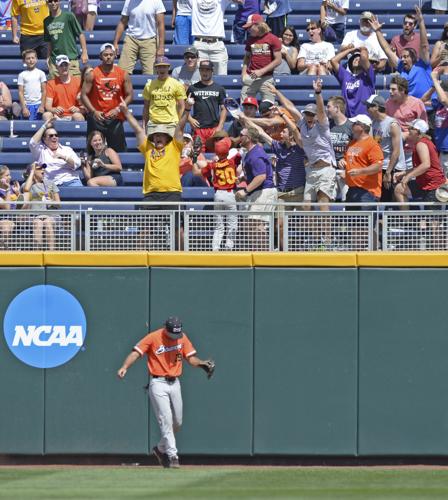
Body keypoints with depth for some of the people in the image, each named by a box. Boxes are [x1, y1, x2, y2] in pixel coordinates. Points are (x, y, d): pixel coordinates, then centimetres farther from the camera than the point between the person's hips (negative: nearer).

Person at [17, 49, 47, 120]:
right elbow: (21, 92, 1)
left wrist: (42, 106, -4)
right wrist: (24, 108, -7)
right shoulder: (22, 75, 4)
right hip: (26, 105, 0)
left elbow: (44, 91, 3)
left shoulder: (40, 73, 4)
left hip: (38, 105, 0)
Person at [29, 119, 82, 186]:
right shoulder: (41, 150, 18)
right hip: (53, 185, -1)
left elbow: (77, 164, 9)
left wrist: (64, 157, -10)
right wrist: (44, 127, 2)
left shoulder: (67, 149, 21)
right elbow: (33, 143, -3)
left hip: (71, 181, 1)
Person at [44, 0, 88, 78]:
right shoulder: (47, 21, 11)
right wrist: (49, 57, 13)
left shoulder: (68, 16, -4)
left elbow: (80, 34, -2)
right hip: (54, 60, 4)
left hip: (71, 58, -4)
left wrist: (84, 53, -7)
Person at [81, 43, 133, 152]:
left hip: (115, 118, 1)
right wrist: (94, 112, -14)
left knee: (119, 150, 3)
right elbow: (84, 95, -2)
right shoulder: (92, 75, -1)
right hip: (96, 118, -1)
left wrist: (118, 109, -9)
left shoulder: (123, 74, 3)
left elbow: (129, 95, 5)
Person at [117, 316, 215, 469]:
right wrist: (124, 367, -34)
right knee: (166, 421, -12)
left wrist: (202, 364, -14)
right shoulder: (153, 338, -11)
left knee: (177, 422, 11)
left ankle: (161, 449, 31)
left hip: (175, 383, 6)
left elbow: (191, 358, 7)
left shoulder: (182, 337, 4)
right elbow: (136, 352, -18)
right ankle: (172, 456, -10)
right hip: (158, 384, -6)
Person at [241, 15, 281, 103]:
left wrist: (261, 71, -13)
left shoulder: (273, 39, -3)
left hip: (266, 78, -4)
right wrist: (243, 73, 4)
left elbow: (278, 60, -7)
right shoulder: (250, 40, 13)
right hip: (250, 77, 4)